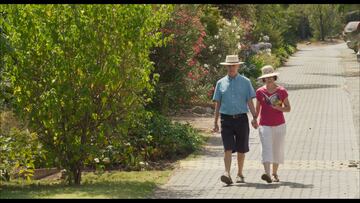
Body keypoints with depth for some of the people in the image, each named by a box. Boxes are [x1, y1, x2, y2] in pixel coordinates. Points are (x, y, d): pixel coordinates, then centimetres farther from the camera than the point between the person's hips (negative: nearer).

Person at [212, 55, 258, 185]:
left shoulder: (245, 82, 6)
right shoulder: (221, 83, 9)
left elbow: (250, 101, 3)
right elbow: (217, 104, 11)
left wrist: (254, 117, -9)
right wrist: (215, 122, 8)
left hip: (241, 119, 0)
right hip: (226, 119, 0)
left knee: (241, 149, 6)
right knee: (228, 148, -11)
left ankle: (240, 174, 18)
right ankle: (227, 173, -20)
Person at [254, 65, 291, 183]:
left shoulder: (282, 91, -1)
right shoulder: (260, 92, 1)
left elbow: (288, 108, 2)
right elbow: (257, 108, 12)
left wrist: (278, 107, -16)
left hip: (279, 125, 1)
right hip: (265, 125, -1)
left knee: (277, 149, 7)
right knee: (266, 148, -16)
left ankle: (275, 173, 23)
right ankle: (267, 174, -30)